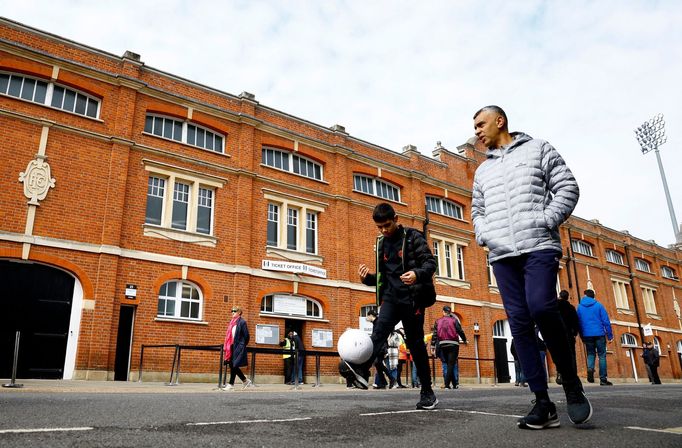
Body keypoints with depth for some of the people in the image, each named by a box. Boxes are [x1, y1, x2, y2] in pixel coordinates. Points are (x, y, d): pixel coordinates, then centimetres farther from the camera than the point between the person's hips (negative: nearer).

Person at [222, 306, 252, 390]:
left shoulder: (242, 322, -8)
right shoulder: (232, 322, 13)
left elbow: (246, 335, -9)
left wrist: (242, 345, -1)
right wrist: (227, 346, 11)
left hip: (238, 347, -8)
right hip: (232, 346, 8)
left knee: (233, 365, -5)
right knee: (232, 365, 9)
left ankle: (231, 384, 3)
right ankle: (246, 381, 20)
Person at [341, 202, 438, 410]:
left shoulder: (413, 237, -1)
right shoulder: (381, 243, 15)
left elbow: (430, 262, -10)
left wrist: (417, 274, -32)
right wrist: (367, 278, 0)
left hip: (412, 297, -4)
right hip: (391, 297, 4)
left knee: (415, 343, 1)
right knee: (380, 328, -22)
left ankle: (427, 392, 13)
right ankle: (360, 368, -43)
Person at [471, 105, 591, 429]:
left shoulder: (538, 149, 13)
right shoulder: (482, 170, 24)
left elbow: (567, 187, 5)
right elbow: (477, 212, 26)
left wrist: (545, 222, -9)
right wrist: (484, 235, 5)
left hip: (539, 246, -4)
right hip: (501, 254, 5)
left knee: (541, 307, -24)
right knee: (519, 323, -3)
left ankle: (570, 379, -2)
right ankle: (543, 403, 2)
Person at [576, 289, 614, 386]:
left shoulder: (580, 307, 7)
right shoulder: (598, 305, 1)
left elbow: (579, 322, 8)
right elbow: (606, 321, -4)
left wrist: (582, 337, 14)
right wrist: (610, 335, 0)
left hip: (587, 335, 2)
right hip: (599, 334, -2)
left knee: (590, 354, 14)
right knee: (602, 355, 5)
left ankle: (590, 368, -15)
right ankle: (603, 379, 1)